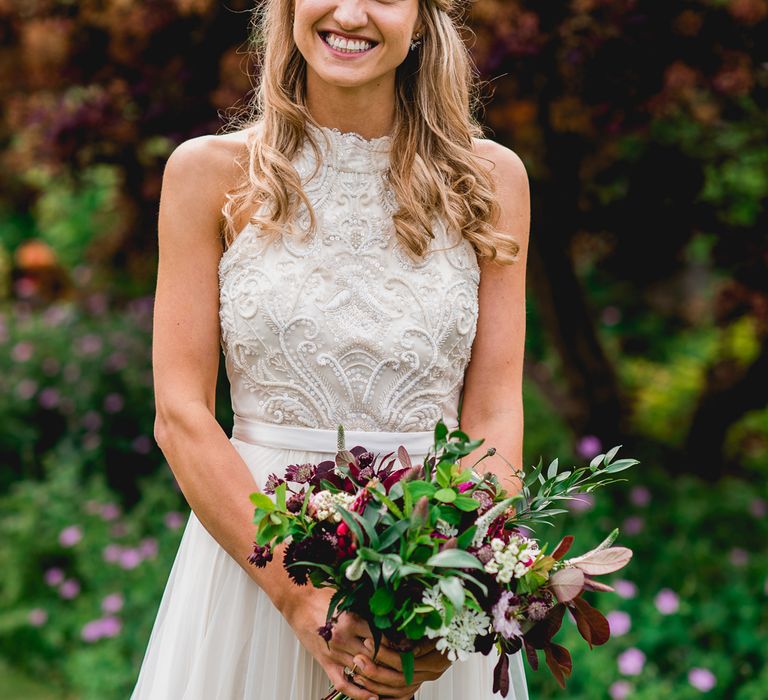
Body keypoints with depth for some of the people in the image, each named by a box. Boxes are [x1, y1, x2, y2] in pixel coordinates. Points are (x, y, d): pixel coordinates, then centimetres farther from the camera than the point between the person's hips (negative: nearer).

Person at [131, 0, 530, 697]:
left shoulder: (490, 178, 1)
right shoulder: (210, 171, -3)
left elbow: (495, 414, -2)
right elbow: (180, 412, -7)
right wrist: (299, 594, -18)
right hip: (249, 551, -1)